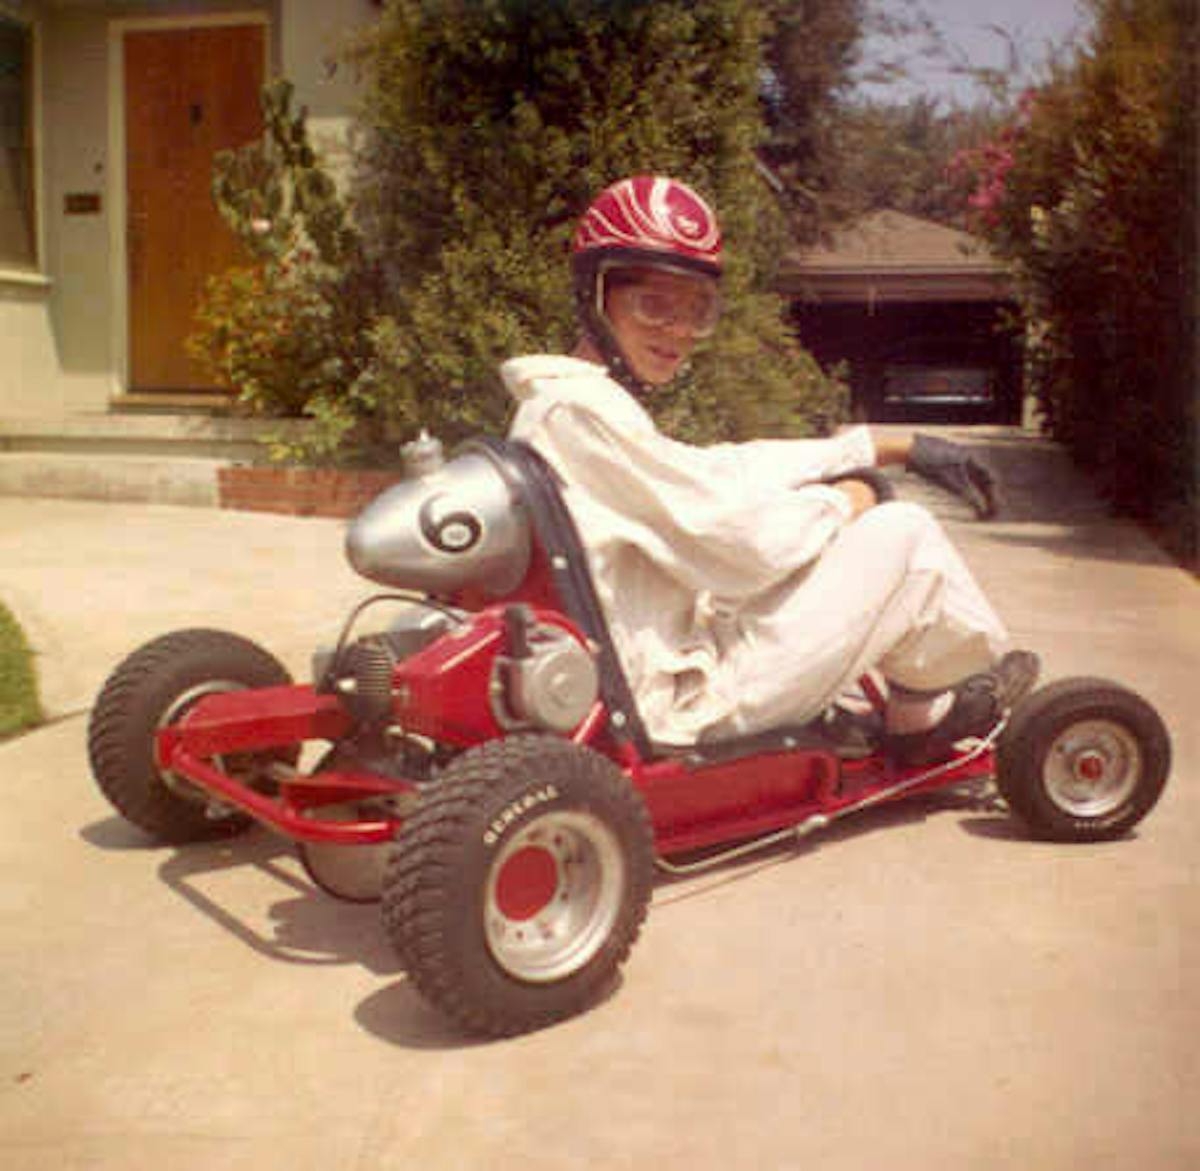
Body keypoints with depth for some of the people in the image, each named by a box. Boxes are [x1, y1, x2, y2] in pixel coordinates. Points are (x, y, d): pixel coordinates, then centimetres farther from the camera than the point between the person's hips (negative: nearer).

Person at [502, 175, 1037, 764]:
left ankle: (920, 715, 27)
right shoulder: (581, 408, -19)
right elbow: (742, 545, -21)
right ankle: (919, 716, 24)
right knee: (905, 530, -2)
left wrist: (898, 445, 16)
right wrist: (841, 502, -1)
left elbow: (733, 468, 15)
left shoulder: (560, 404, 13)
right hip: (688, 701, -10)